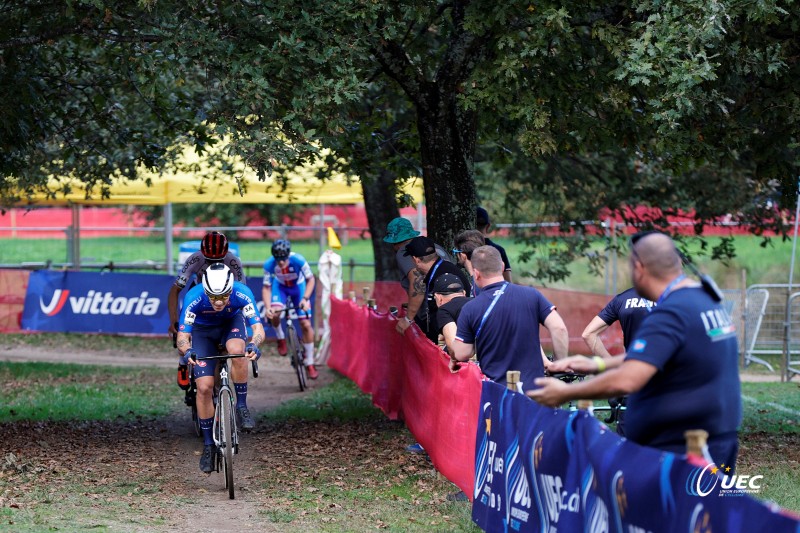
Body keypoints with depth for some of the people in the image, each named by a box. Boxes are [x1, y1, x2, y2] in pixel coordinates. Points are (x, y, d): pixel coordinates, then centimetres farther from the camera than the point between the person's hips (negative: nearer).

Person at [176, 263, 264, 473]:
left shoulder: (242, 293, -34)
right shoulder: (194, 297, -35)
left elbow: (258, 327, -37)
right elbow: (182, 335, -34)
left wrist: (254, 344, -59)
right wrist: (186, 351, -57)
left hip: (232, 323, 0)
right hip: (203, 331, 0)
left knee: (238, 352, -36)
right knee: (204, 387, -12)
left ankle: (242, 407, -17)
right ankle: (208, 445, 3)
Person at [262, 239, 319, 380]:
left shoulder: (298, 260, -34)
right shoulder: (269, 264, -30)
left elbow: (311, 279, -20)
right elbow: (266, 287, -20)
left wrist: (305, 298, -33)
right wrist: (267, 307, -34)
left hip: (298, 286, -1)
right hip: (280, 286, 1)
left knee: (306, 324, -8)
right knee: (274, 313, -30)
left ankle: (310, 364, 5)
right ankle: (281, 339, 2)